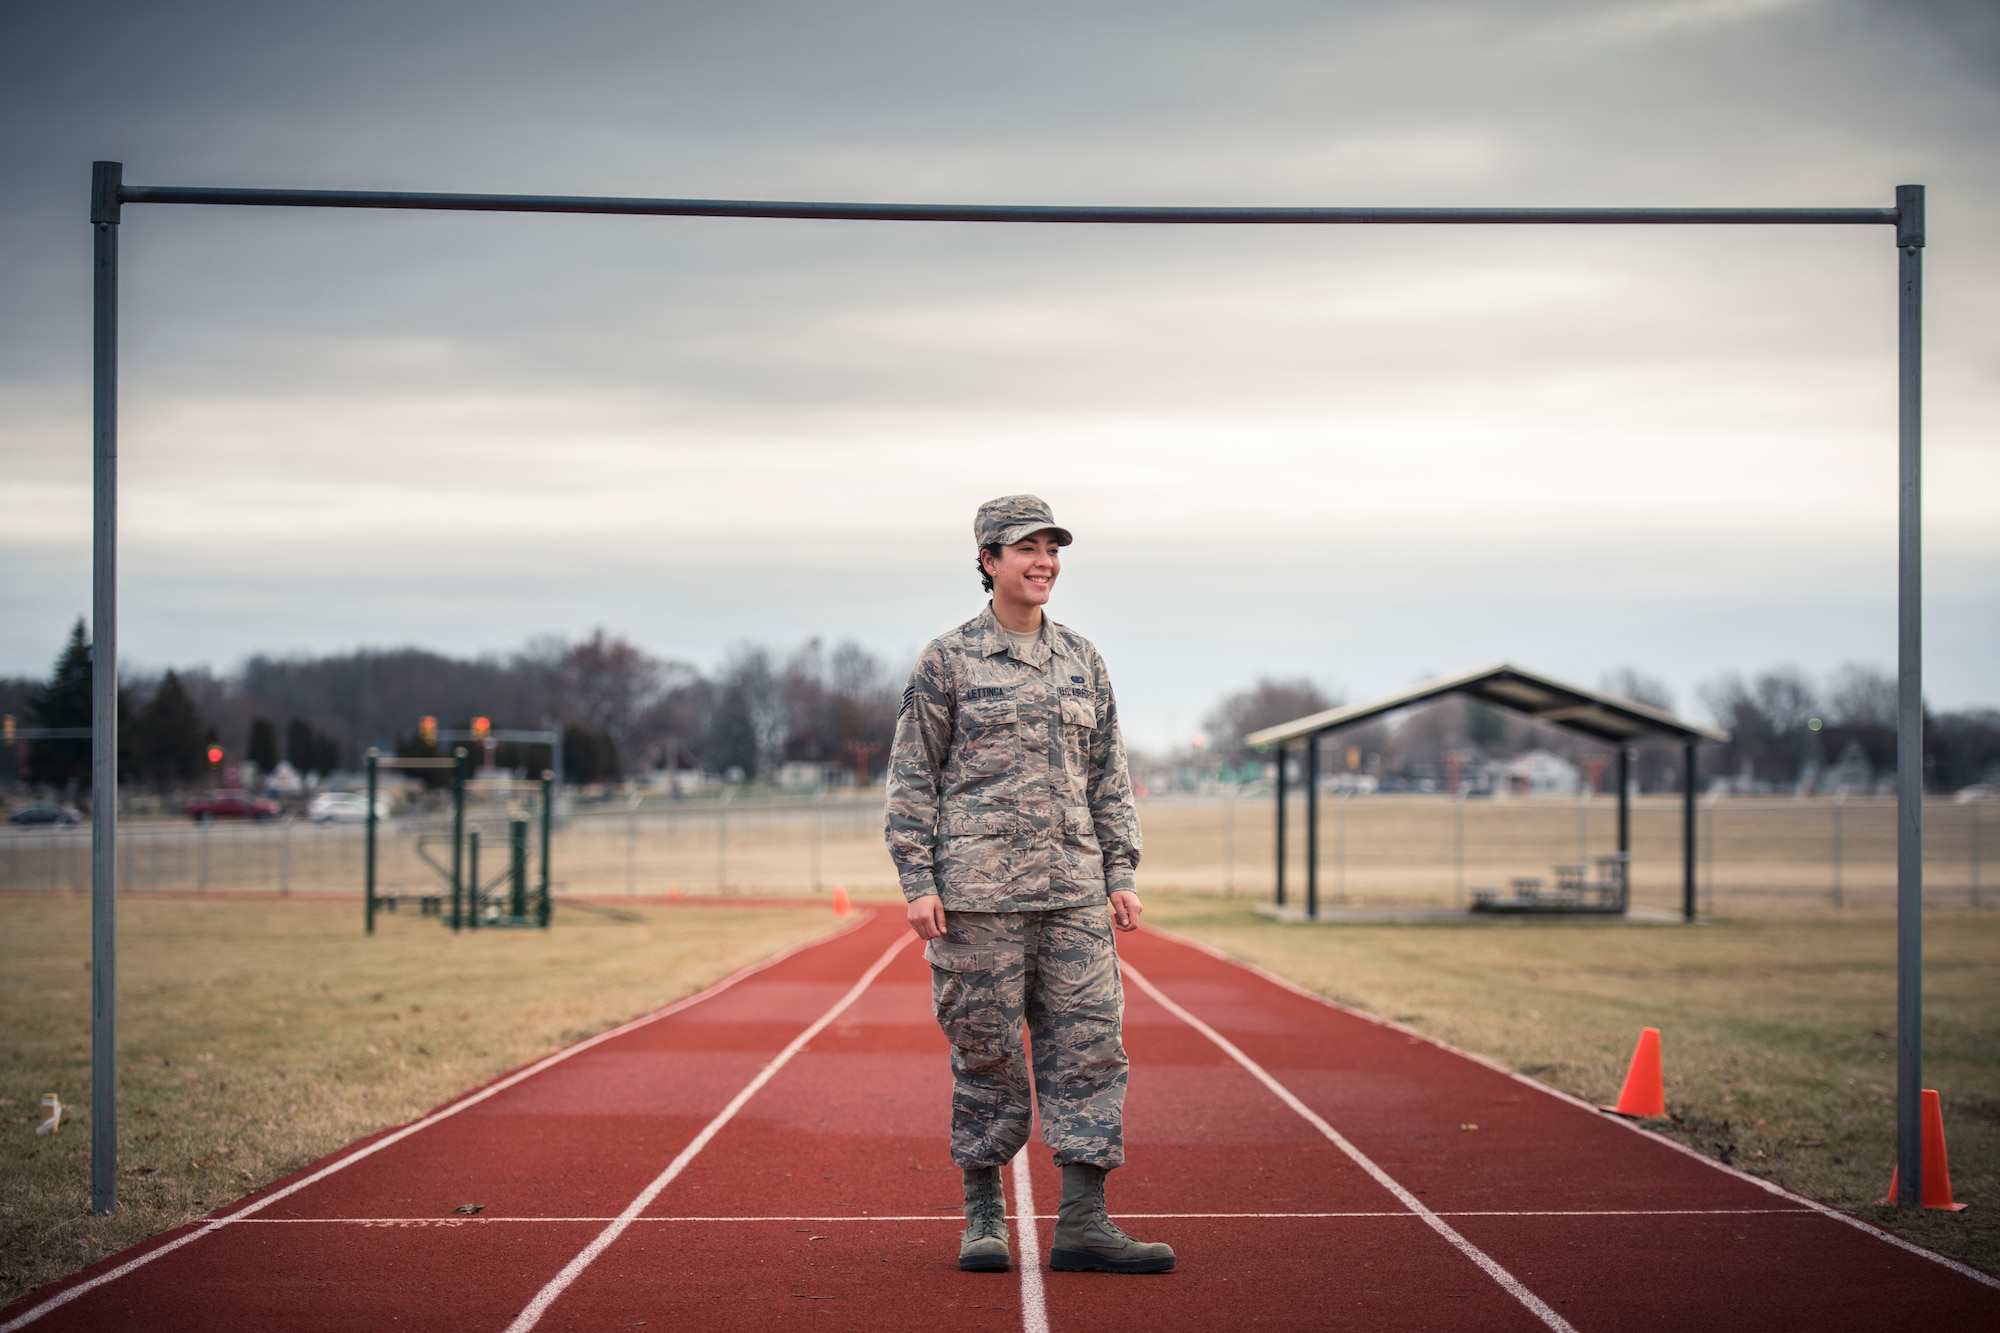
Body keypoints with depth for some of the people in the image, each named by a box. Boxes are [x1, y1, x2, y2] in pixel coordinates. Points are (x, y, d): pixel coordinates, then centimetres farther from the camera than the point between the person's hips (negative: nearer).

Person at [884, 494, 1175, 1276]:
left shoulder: (1082, 660, 13)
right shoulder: (947, 661, 1)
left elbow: (1109, 776, 16)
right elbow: (911, 778, 0)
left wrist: (1120, 874, 8)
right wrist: (918, 883, -7)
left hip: (1074, 891, 4)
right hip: (977, 893, -4)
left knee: (1090, 1047, -2)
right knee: (985, 1053, 2)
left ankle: (1082, 1222, 1)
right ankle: (983, 1216, 15)